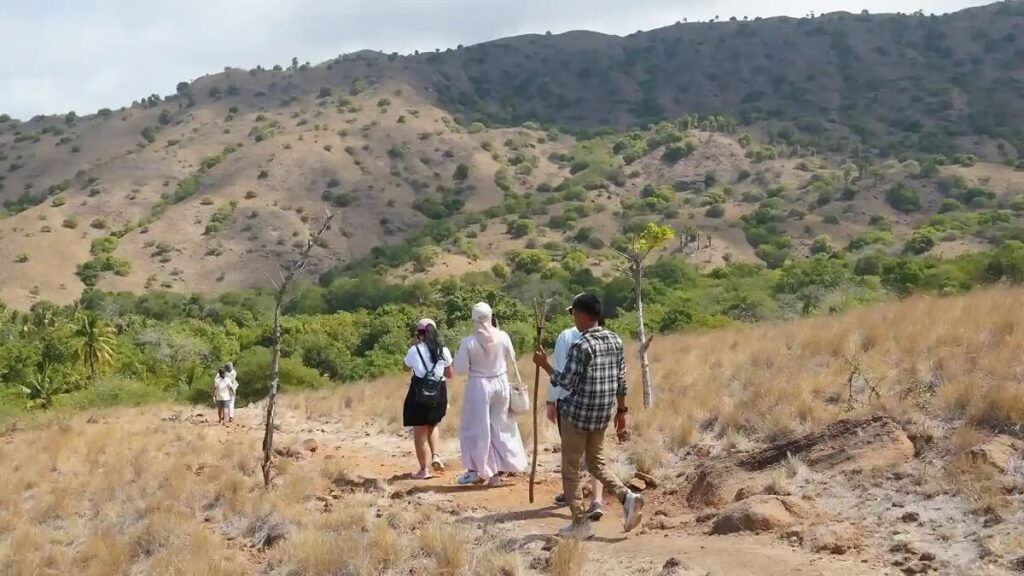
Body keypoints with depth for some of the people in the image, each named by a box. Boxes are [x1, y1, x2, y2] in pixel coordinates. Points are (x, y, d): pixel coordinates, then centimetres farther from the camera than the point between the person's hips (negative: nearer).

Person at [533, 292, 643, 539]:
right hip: (603, 415, 7)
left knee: (570, 470, 7)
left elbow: (567, 383, -16)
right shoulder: (615, 340, 4)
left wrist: (544, 364, -5)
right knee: (596, 464, 21)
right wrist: (621, 410, 17)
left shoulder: (581, 346, -18)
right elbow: (621, 380, 9)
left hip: (578, 414, -7)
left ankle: (580, 523, 9)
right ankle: (628, 497, 0)